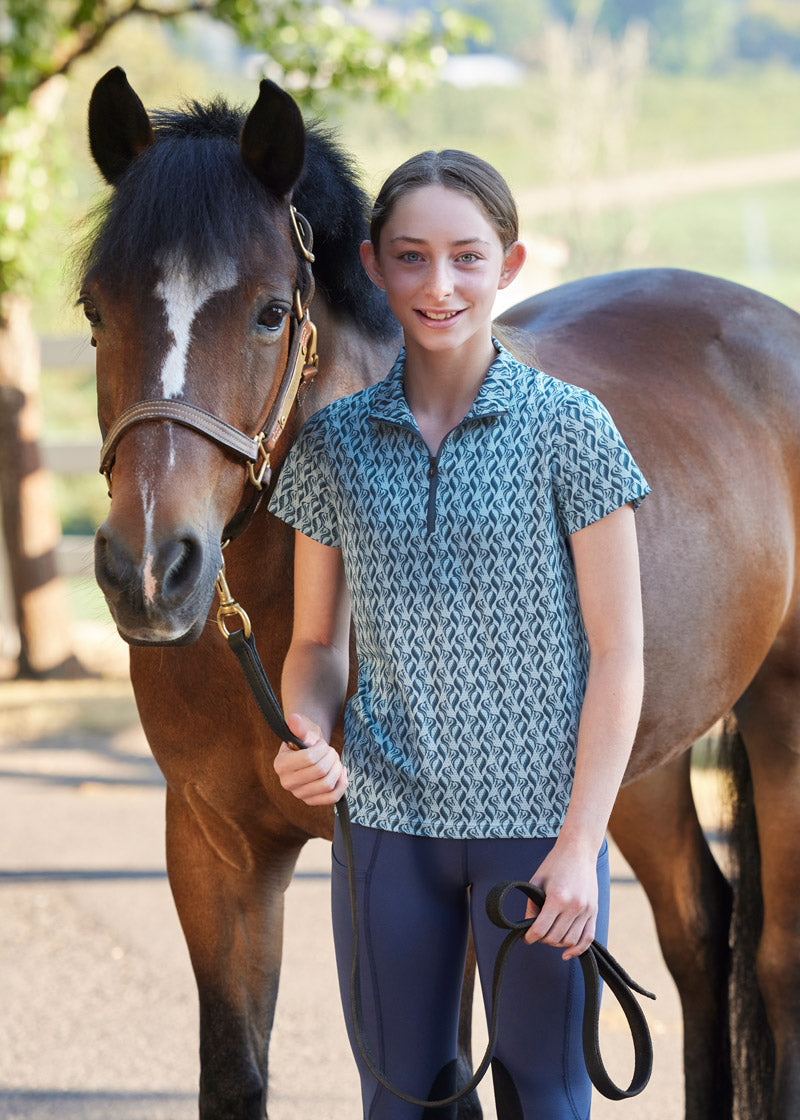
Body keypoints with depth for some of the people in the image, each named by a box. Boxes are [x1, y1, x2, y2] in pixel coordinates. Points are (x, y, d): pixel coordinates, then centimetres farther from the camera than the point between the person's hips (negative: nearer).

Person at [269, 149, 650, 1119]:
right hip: (384, 822, 3)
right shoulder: (335, 442, 3)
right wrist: (308, 734, -12)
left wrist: (580, 845, -11)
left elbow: (617, 654, -6)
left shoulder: (569, 429, -7)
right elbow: (318, 641, 10)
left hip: (536, 821, -3)